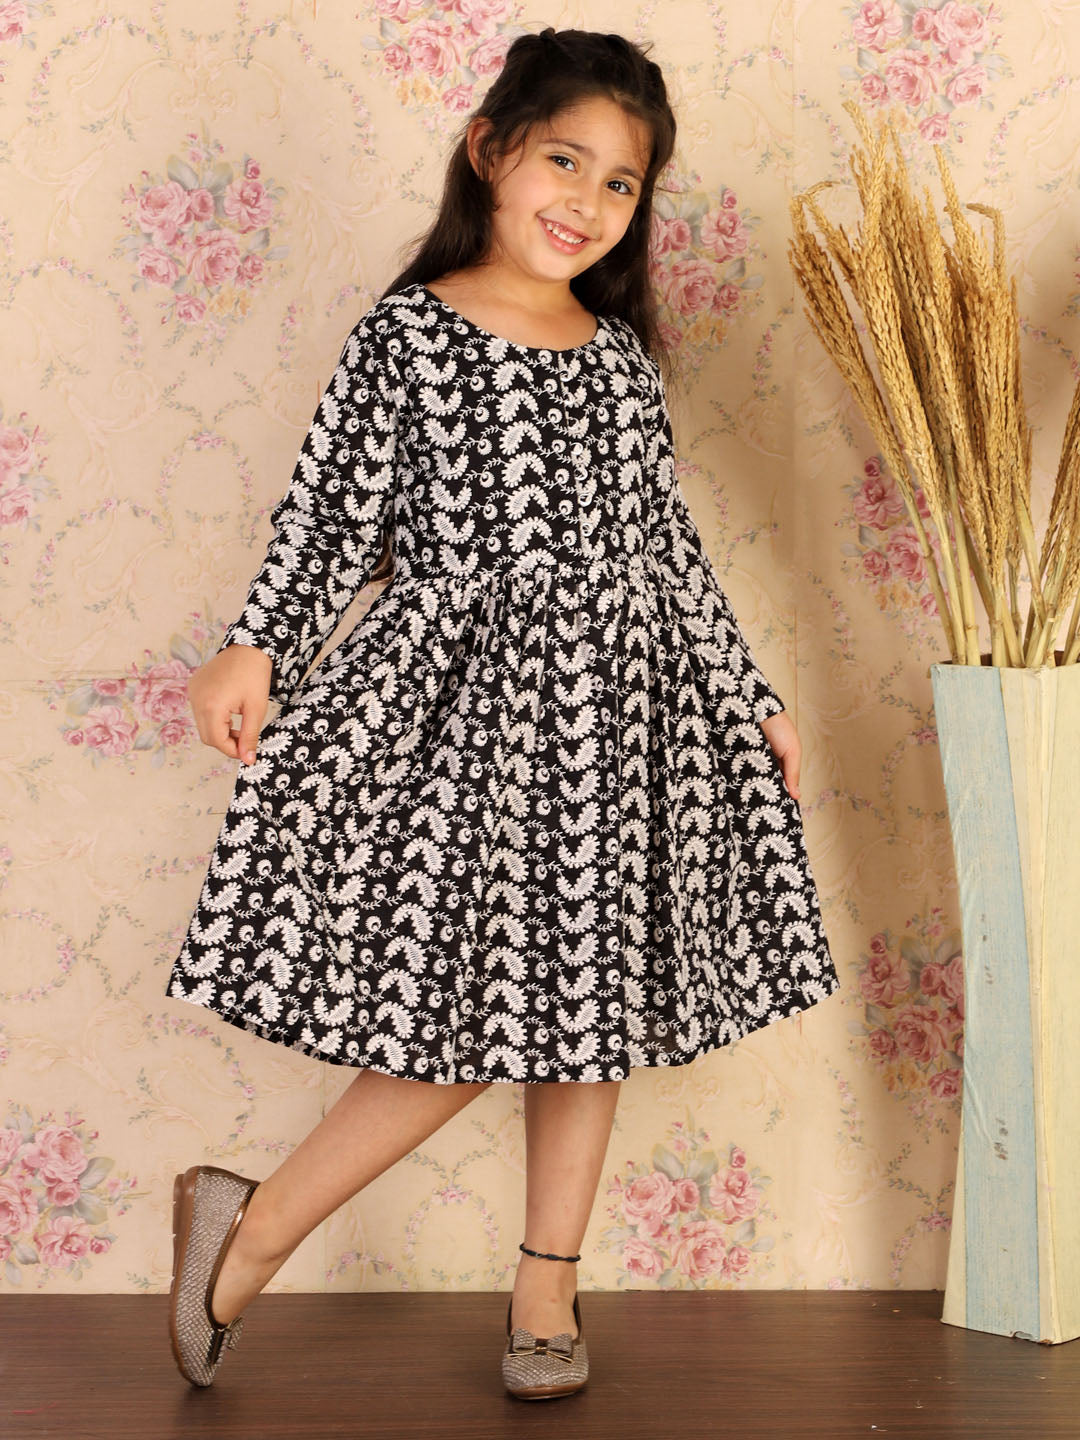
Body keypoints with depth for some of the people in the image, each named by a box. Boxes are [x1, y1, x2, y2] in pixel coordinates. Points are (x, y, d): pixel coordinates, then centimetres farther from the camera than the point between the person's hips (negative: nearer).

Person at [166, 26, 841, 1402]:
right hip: (463, 700, -5)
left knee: (591, 999, 9)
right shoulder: (405, 334, -3)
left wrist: (750, 700, 14)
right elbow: (334, 513, -6)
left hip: (617, 707, 5)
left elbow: (667, 544, 14)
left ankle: (546, 1288, 25)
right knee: (467, 1011, -6)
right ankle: (252, 1227, 14)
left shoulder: (623, 354, 10)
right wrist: (255, 647, -20)